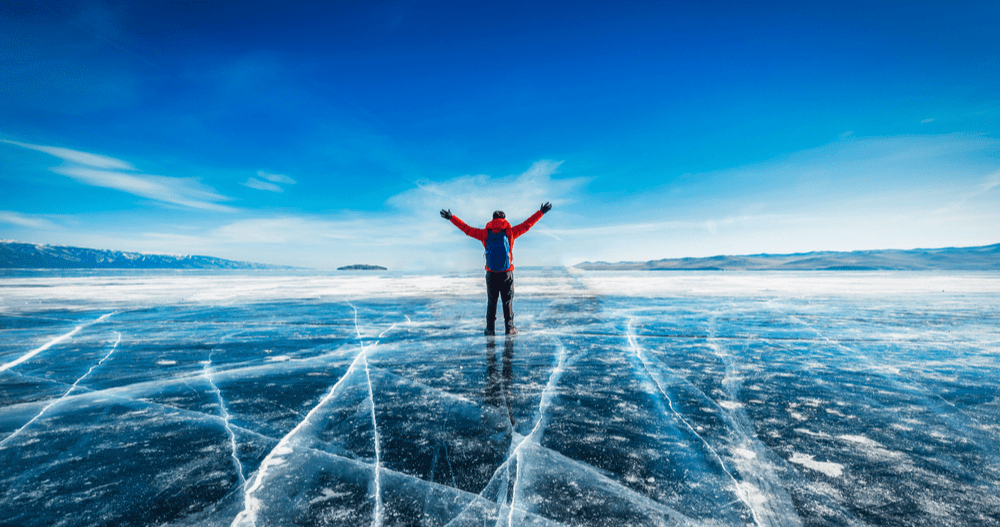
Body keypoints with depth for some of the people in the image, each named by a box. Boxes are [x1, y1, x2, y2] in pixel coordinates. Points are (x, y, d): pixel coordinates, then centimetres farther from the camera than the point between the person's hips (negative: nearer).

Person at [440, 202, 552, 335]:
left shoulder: (485, 233, -1)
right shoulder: (510, 232, -3)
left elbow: (466, 228, 5)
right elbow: (527, 224, 2)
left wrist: (451, 217, 14)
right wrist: (541, 212, 11)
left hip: (491, 274, 1)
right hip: (507, 273, -1)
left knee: (491, 302, 12)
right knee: (508, 302, 9)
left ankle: (490, 329, 15)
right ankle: (509, 328, 12)